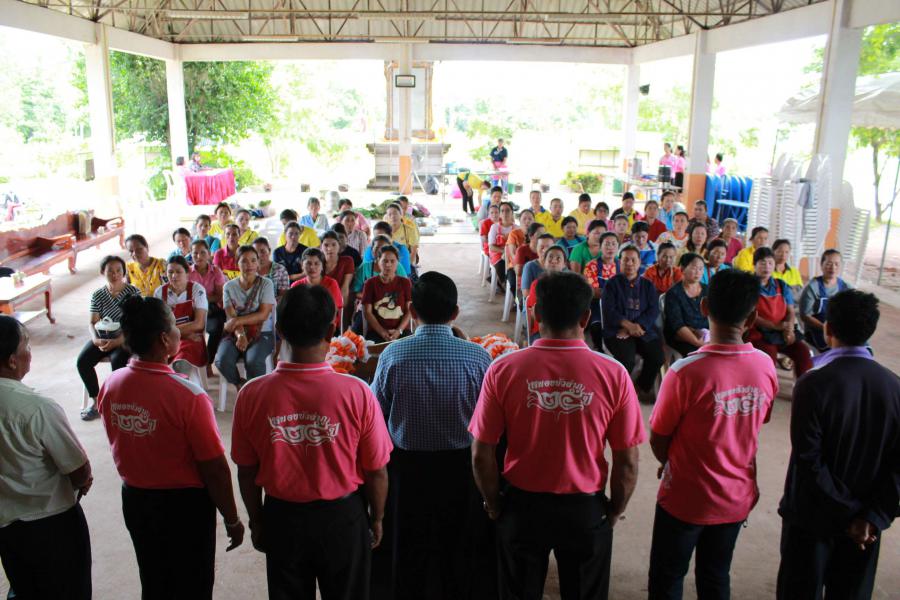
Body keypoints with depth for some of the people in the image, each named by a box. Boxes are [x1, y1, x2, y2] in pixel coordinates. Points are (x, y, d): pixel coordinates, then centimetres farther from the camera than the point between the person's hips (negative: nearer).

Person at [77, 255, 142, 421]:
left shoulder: (133, 292, -5)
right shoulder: (98, 295, 7)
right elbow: (93, 323, 6)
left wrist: (116, 342, -21)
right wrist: (96, 340, -16)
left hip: (125, 339, -4)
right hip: (103, 338, 4)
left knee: (117, 361, -31)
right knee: (82, 361, -17)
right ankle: (95, 400, -1)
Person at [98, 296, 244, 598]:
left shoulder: (110, 385, -10)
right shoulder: (188, 395, -28)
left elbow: (119, 446, 5)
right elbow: (215, 469, -21)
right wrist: (232, 520, -8)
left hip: (134, 499, 6)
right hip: (184, 504, -5)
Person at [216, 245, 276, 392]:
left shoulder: (266, 284, 0)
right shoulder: (229, 286, 6)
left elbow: (263, 315, -9)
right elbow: (231, 317, -3)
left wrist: (238, 321, -17)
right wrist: (240, 335, -22)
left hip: (261, 333, -2)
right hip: (235, 334, 3)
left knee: (253, 361, -33)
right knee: (222, 361, -26)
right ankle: (239, 385, 7)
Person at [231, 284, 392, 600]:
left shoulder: (252, 394, -17)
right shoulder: (357, 393, -22)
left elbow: (247, 471, -5)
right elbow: (376, 471, -12)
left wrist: (256, 520, 11)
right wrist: (377, 518, 6)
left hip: (282, 517, 1)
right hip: (342, 516, -1)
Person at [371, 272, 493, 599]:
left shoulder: (393, 354, -17)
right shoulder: (477, 357, -18)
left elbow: (376, 410, -5)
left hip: (407, 465, 0)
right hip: (460, 465, 0)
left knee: (409, 551, 21)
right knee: (456, 551, 21)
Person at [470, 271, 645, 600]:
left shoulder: (503, 370, -16)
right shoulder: (613, 374, -17)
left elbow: (482, 455, -10)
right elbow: (627, 462, -9)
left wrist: (494, 504, 7)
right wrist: (615, 510, 9)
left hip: (522, 505, 0)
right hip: (587, 509, 0)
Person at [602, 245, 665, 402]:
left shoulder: (648, 285, 16)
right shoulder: (612, 284, 8)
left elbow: (654, 310, 3)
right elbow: (609, 311, -4)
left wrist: (636, 327, -14)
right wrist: (628, 325, -20)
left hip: (644, 330, 3)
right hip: (617, 331, -3)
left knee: (658, 356, -22)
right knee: (627, 359, -31)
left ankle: (643, 387, 6)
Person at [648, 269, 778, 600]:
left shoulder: (686, 372, -28)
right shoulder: (766, 367, -12)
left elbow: (658, 441, -15)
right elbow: (753, 425, 3)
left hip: (686, 498, -4)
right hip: (737, 497, 4)